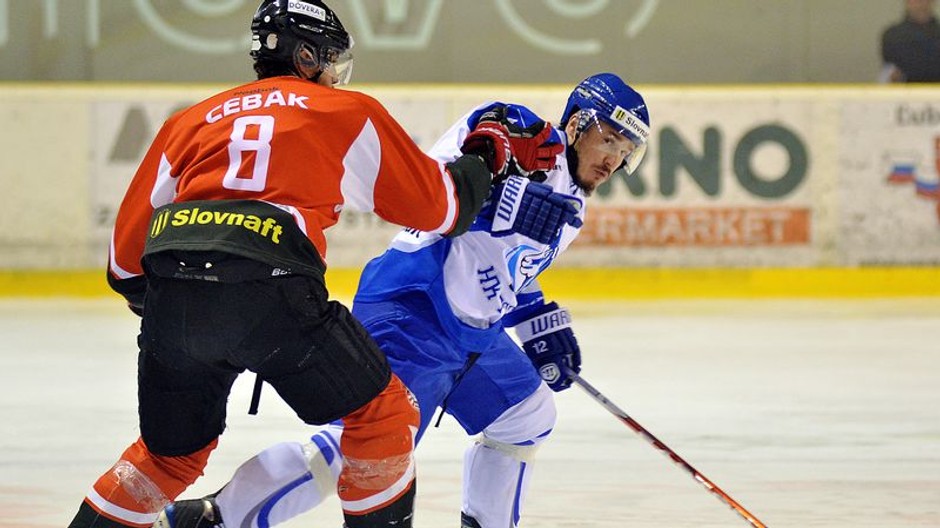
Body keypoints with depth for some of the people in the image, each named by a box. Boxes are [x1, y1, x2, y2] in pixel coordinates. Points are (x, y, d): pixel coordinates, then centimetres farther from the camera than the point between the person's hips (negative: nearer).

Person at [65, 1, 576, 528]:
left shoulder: (191, 120, 26)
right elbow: (437, 206, 19)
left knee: (173, 454, 24)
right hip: (269, 291, -4)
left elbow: (128, 249, 24)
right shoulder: (349, 114, 16)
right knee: (382, 413, 14)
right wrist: (486, 153, 36)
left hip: (170, 305, 5)